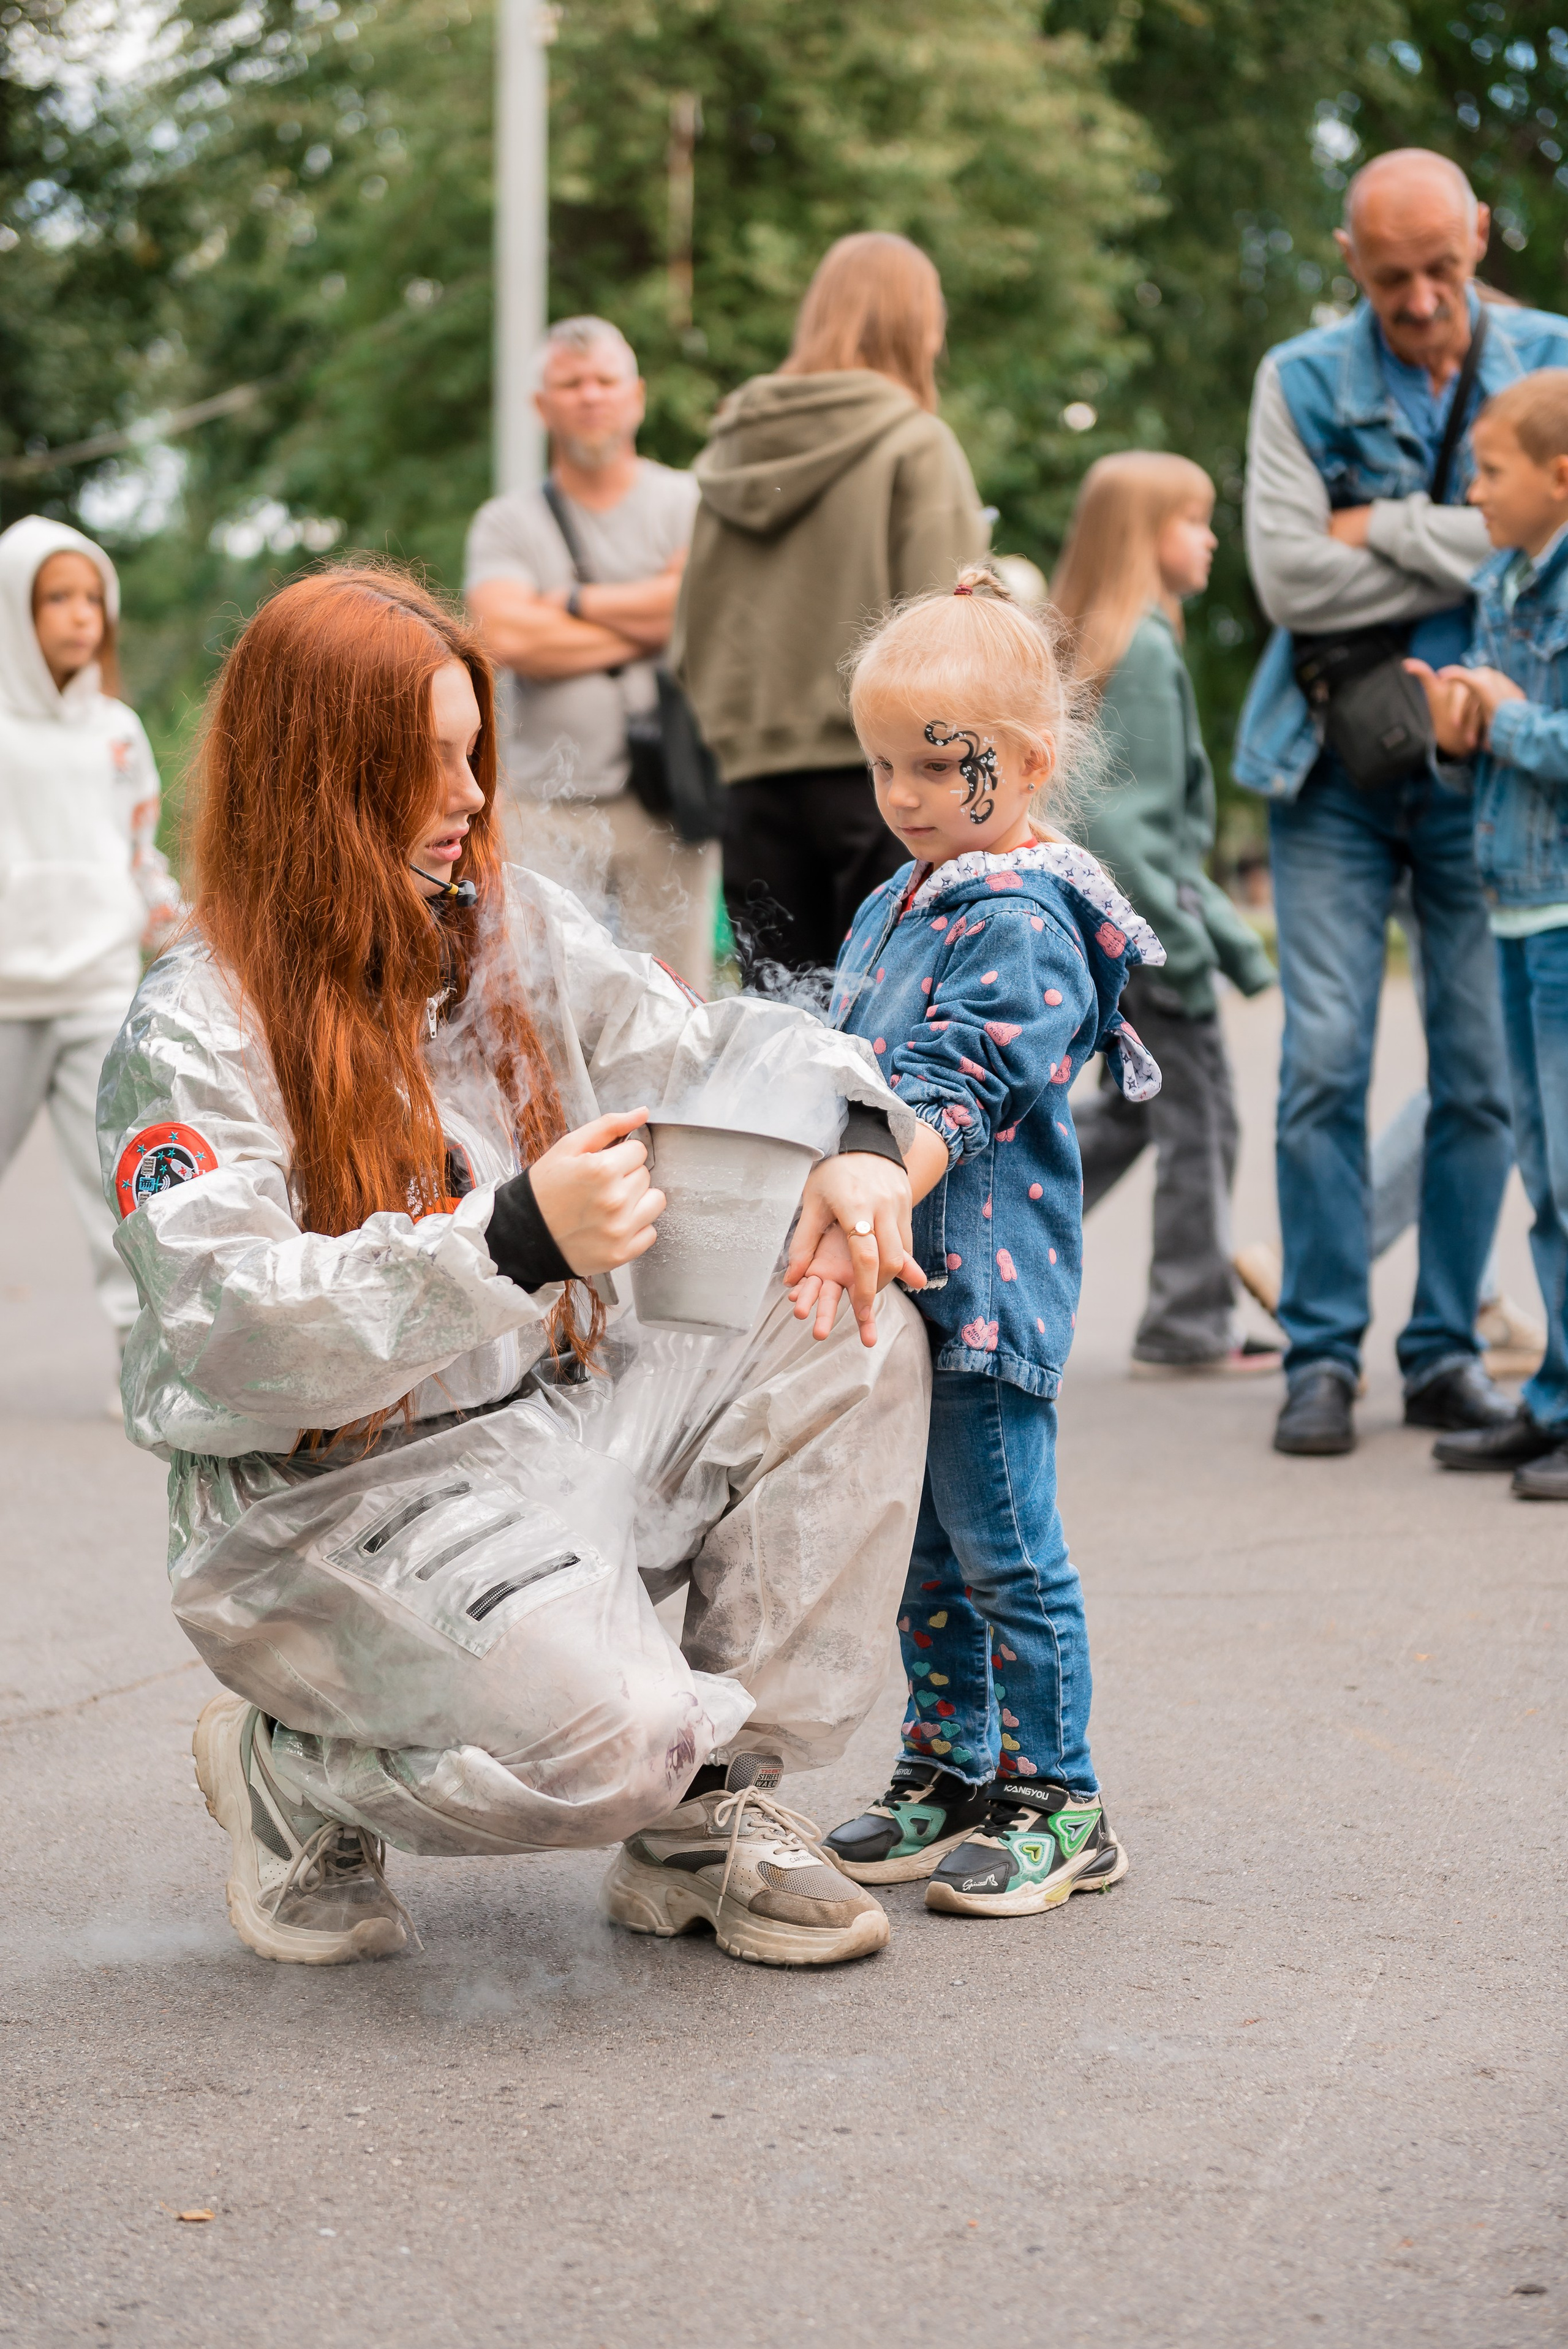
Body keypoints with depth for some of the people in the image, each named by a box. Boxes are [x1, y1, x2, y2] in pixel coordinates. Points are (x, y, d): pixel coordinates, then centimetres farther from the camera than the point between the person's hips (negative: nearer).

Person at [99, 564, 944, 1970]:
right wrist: (516, 1242, -37)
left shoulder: (517, 931, 6)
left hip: (562, 1419, 8)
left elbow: (722, 1047, 13)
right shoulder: (196, 1036, -15)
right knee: (602, 1735, -31)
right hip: (332, 1498, -7)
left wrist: (853, 1142, -11)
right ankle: (300, 1776, 4)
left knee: (857, 1342, -11)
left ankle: (711, 1812, -2)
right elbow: (233, 1334, -26)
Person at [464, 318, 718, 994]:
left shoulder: (689, 501, 10)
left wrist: (575, 601, -2)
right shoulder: (506, 522, 11)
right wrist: (645, 622, -3)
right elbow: (506, 636, -7)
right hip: (544, 804, 0)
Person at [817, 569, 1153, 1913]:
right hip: (900, 1281, 9)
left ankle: (1054, 1802, 9)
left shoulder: (1024, 924, -15)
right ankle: (947, 1773, 27)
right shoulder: (892, 910, 14)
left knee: (1005, 1550, -2)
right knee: (925, 1548, 16)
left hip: (984, 1282, -9)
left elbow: (952, 1096, -26)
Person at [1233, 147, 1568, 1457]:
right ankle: (1323, 1356, 3)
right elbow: (1288, 574, -9)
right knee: (1325, 1062, -5)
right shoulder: (1304, 382, 2)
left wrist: (1386, 530, -11)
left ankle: (1446, 1351, 14)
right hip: (1338, 765, -1)